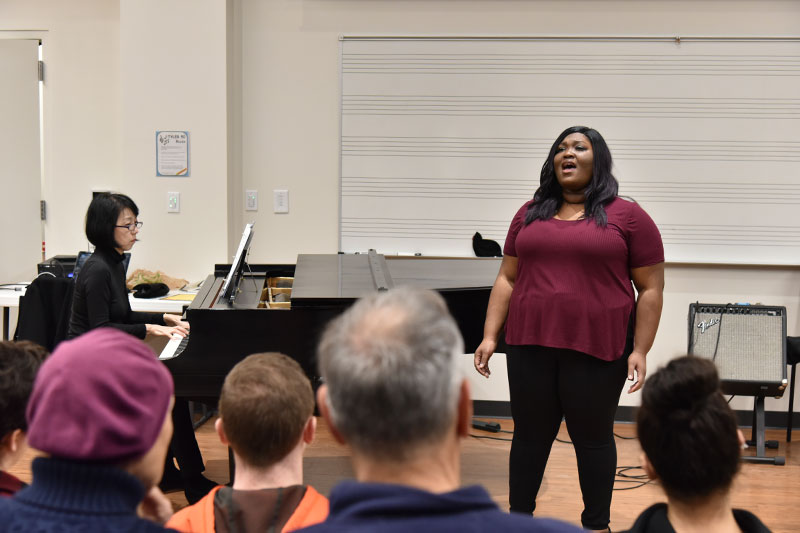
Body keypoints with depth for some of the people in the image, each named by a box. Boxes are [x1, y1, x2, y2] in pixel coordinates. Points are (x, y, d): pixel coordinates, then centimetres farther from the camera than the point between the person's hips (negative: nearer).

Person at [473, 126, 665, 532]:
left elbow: (651, 290, -2)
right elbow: (507, 280, 11)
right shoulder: (530, 214, 9)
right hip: (530, 345, 3)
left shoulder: (628, 217, -2)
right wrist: (490, 337, 3)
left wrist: (640, 351, -8)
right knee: (530, 434, 12)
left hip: (596, 349, -3)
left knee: (592, 437, 7)